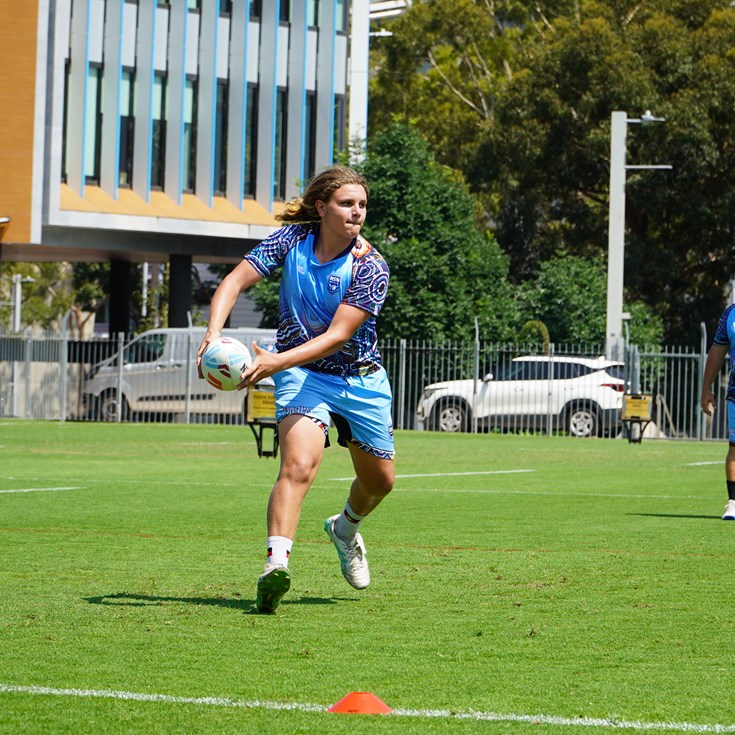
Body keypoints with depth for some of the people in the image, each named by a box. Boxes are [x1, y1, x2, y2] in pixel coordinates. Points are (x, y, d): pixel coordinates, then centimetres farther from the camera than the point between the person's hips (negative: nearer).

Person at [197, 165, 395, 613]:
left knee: (380, 481, 16)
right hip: (302, 375, -2)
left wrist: (277, 362, -37)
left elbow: (337, 336, -25)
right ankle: (277, 564, -41)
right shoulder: (293, 240, -12)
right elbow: (235, 282, -13)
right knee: (299, 465, -27)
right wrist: (215, 331, -32)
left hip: (361, 378, 2)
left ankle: (345, 529, 49)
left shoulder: (370, 267, -18)